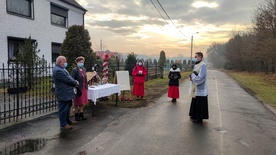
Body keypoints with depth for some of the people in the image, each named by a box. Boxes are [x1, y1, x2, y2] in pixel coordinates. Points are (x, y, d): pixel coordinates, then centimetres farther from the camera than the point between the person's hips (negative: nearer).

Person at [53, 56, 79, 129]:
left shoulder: (61, 69, 12)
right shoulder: (58, 70, -23)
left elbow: (69, 77, 16)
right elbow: (68, 80, -23)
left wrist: (74, 82, 0)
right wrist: (76, 83, -6)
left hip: (67, 93, 11)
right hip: (63, 94, -11)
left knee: (67, 107, 22)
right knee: (63, 109, 1)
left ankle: (68, 120, 36)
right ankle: (63, 124, 12)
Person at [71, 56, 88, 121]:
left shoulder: (84, 69, 10)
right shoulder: (74, 70, -12)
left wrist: (86, 87, 10)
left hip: (84, 88, 7)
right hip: (78, 88, -6)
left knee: (83, 102, 15)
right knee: (77, 102, 7)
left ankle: (81, 113, 29)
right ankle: (76, 115, 21)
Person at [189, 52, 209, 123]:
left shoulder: (203, 65, -16)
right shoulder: (196, 65, 13)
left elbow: (201, 77, -22)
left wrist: (193, 78, -11)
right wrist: (191, 76, -2)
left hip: (200, 88, -9)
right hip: (196, 88, 9)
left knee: (200, 103, -1)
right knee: (195, 103, 16)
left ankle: (199, 118, 9)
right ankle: (195, 116, 28)